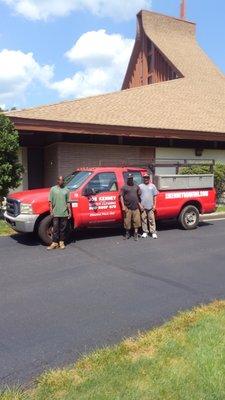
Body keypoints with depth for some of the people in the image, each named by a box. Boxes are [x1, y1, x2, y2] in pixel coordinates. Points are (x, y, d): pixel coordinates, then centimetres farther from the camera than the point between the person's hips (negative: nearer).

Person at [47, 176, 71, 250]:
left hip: (64, 213, 2)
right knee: (55, 229, 0)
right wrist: (51, 211, -5)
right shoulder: (53, 189, 4)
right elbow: (50, 201, 2)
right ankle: (54, 243, 5)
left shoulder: (66, 190, 8)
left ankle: (61, 242, 17)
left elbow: (68, 202, 9)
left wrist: (69, 212, 5)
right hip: (56, 213, -2)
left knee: (63, 228, 8)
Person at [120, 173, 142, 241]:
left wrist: (139, 204, 10)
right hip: (128, 208, -2)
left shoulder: (136, 186, 13)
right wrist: (123, 206, -9)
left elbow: (139, 196, 17)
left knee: (137, 221, 1)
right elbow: (121, 197, -1)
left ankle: (136, 234, 11)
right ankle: (127, 233, 19)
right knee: (127, 221, 3)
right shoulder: (124, 187, 2)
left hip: (136, 207, 3)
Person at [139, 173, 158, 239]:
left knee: (151, 219, 0)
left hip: (150, 206, 0)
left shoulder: (152, 186, 8)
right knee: (144, 219, 4)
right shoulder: (140, 186, 5)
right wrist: (140, 205, -4)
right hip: (143, 206, 0)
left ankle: (153, 232, 4)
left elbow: (154, 196, 8)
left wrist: (154, 205, 1)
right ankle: (145, 232, 14)